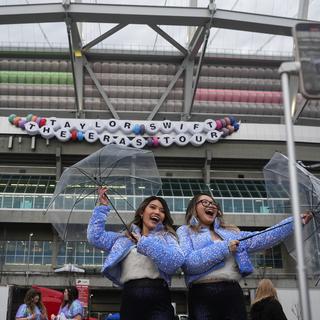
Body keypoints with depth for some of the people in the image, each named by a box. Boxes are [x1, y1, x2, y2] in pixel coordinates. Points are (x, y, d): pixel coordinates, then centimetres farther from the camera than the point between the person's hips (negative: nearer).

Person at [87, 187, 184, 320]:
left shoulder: (166, 236, 13)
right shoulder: (125, 238, 21)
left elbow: (176, 261, -6)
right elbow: (95, 237, 12)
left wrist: (145, 242, -3)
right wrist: (102, 207, 13)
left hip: (158, 298, -2)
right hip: (130, 298, 2)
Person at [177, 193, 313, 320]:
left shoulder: (230, 231, 23)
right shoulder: (185, 231, 9)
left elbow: (260, 239, 13)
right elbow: (188, 262, -9)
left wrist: (295, 222, 8)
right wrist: (224, 248, -8)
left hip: (233, 293, 4)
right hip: (203, 296, -4)